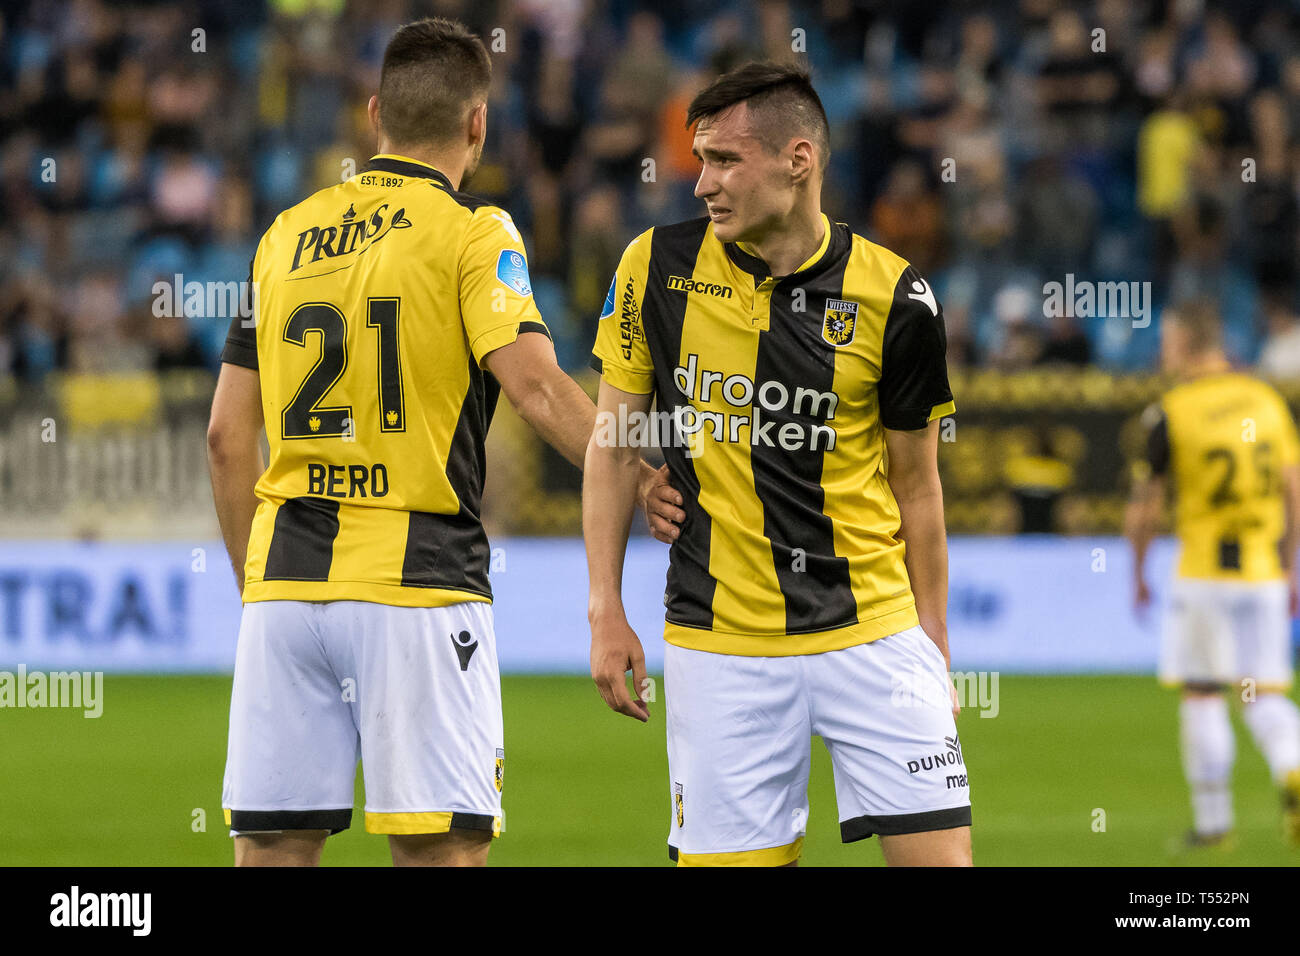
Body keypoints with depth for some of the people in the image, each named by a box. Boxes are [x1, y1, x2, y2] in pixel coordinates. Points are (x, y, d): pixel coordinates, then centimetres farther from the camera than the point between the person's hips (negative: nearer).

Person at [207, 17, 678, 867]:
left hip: (287, 579, 5)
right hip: (416, 586, -5)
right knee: (441, 846, -4)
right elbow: (536, 388, -16)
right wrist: (638, 482, -10)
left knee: (275, 845, 4)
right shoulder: (470, 232, -2)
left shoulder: (286, 235, 13)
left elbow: (228, 435, 14)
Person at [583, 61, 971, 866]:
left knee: (938, 852, -8)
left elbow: (915, 483, 7)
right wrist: (606, 610, 2)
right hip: (720, 642, 0)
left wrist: (935, 647, 8)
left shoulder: (893, 297, -3)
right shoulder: (660, 267, -1)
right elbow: (614, 443, 8)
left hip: (872, 632, 0)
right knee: (728, 854, -3)